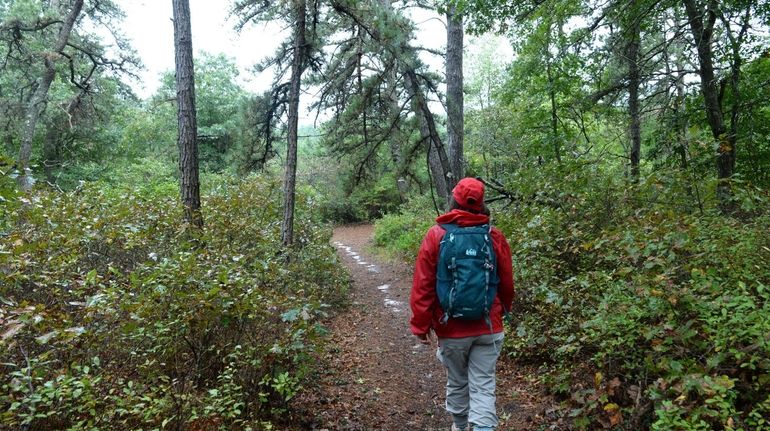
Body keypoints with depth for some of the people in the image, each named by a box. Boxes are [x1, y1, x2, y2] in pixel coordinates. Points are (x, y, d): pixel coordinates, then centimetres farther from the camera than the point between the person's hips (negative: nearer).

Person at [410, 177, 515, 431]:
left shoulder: (436, 236, -9)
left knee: (457, 381, 19)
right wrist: (504, 310, 24)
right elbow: (507, 283, 4)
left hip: (451, 328, 0)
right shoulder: (495, 237, -4)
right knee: (483, 386, 6)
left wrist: (421, 325, -1)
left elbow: (422, 286, -10)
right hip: (488, 327, 0)